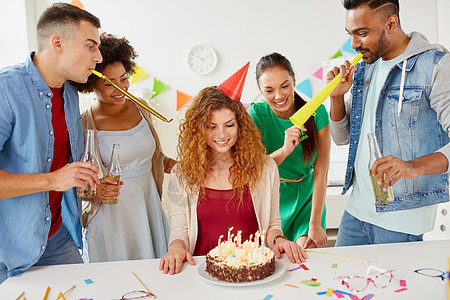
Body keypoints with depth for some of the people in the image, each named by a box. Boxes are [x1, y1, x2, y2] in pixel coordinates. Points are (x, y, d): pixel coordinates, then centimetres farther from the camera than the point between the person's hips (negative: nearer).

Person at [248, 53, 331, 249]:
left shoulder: (316, 112, -12)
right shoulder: (256, 114, -14)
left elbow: (321, 172, -11)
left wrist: (315, 224, -13)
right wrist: (284, 150, -37)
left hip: (308, 196, 1)